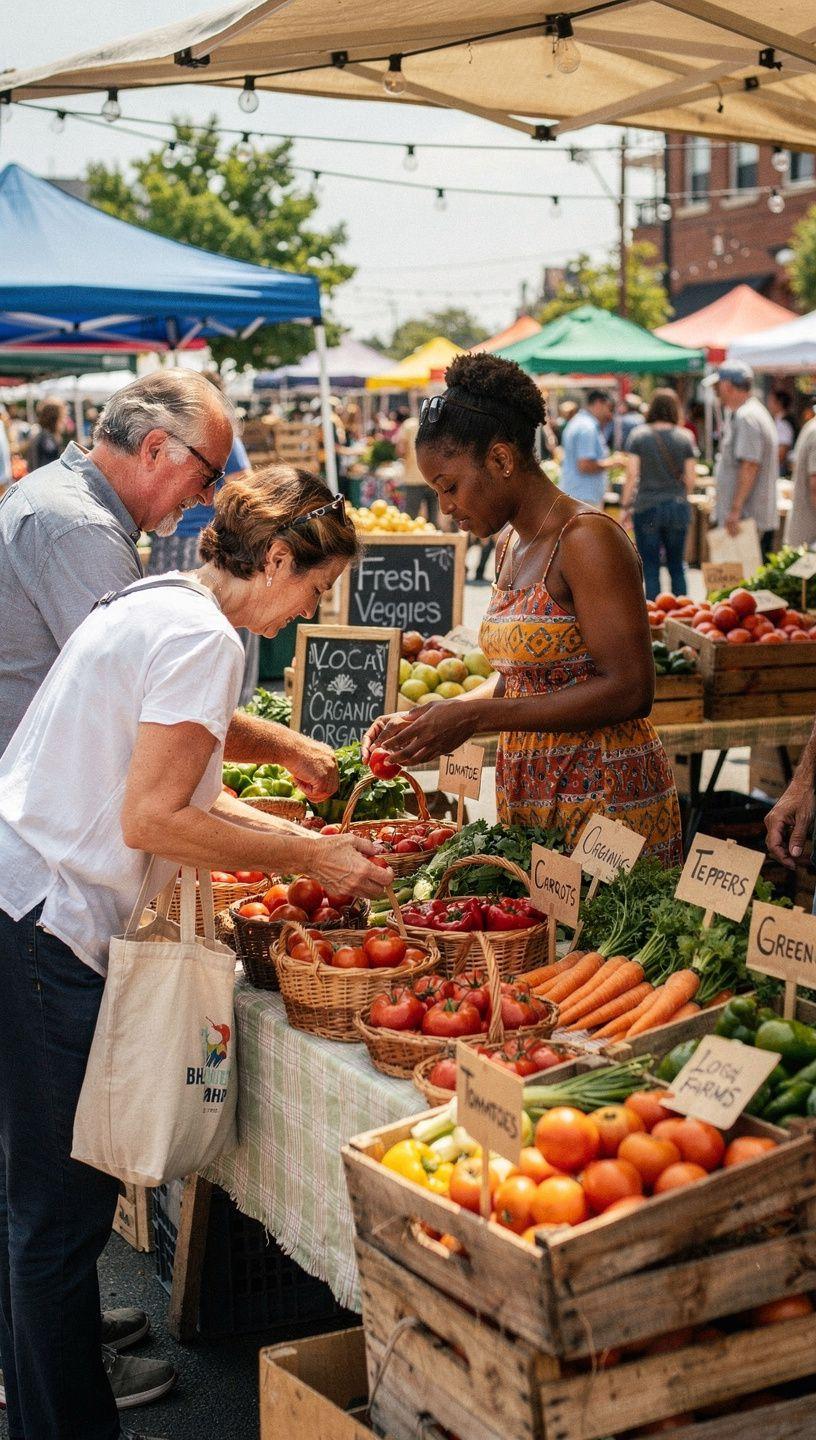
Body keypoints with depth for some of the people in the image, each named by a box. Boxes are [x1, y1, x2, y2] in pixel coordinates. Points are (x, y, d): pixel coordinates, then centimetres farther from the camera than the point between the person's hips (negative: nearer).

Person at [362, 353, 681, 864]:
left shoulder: (587, 539, -14)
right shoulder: (512, 542, 12)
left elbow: (629, 689, -20)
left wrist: (475, 715, -20)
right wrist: (423, 719, 3)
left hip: (603, 797, -8)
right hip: (528, 798, 8)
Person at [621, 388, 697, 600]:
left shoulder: (638, 435, -3)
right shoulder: (684, 437, 1)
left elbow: (632, 475, -7)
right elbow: (691, 479, 1)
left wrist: (626, 506, 1)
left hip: (646, 508, -2)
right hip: (677, 507, 2)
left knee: (650, 568, 3)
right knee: (677, 567, 13)